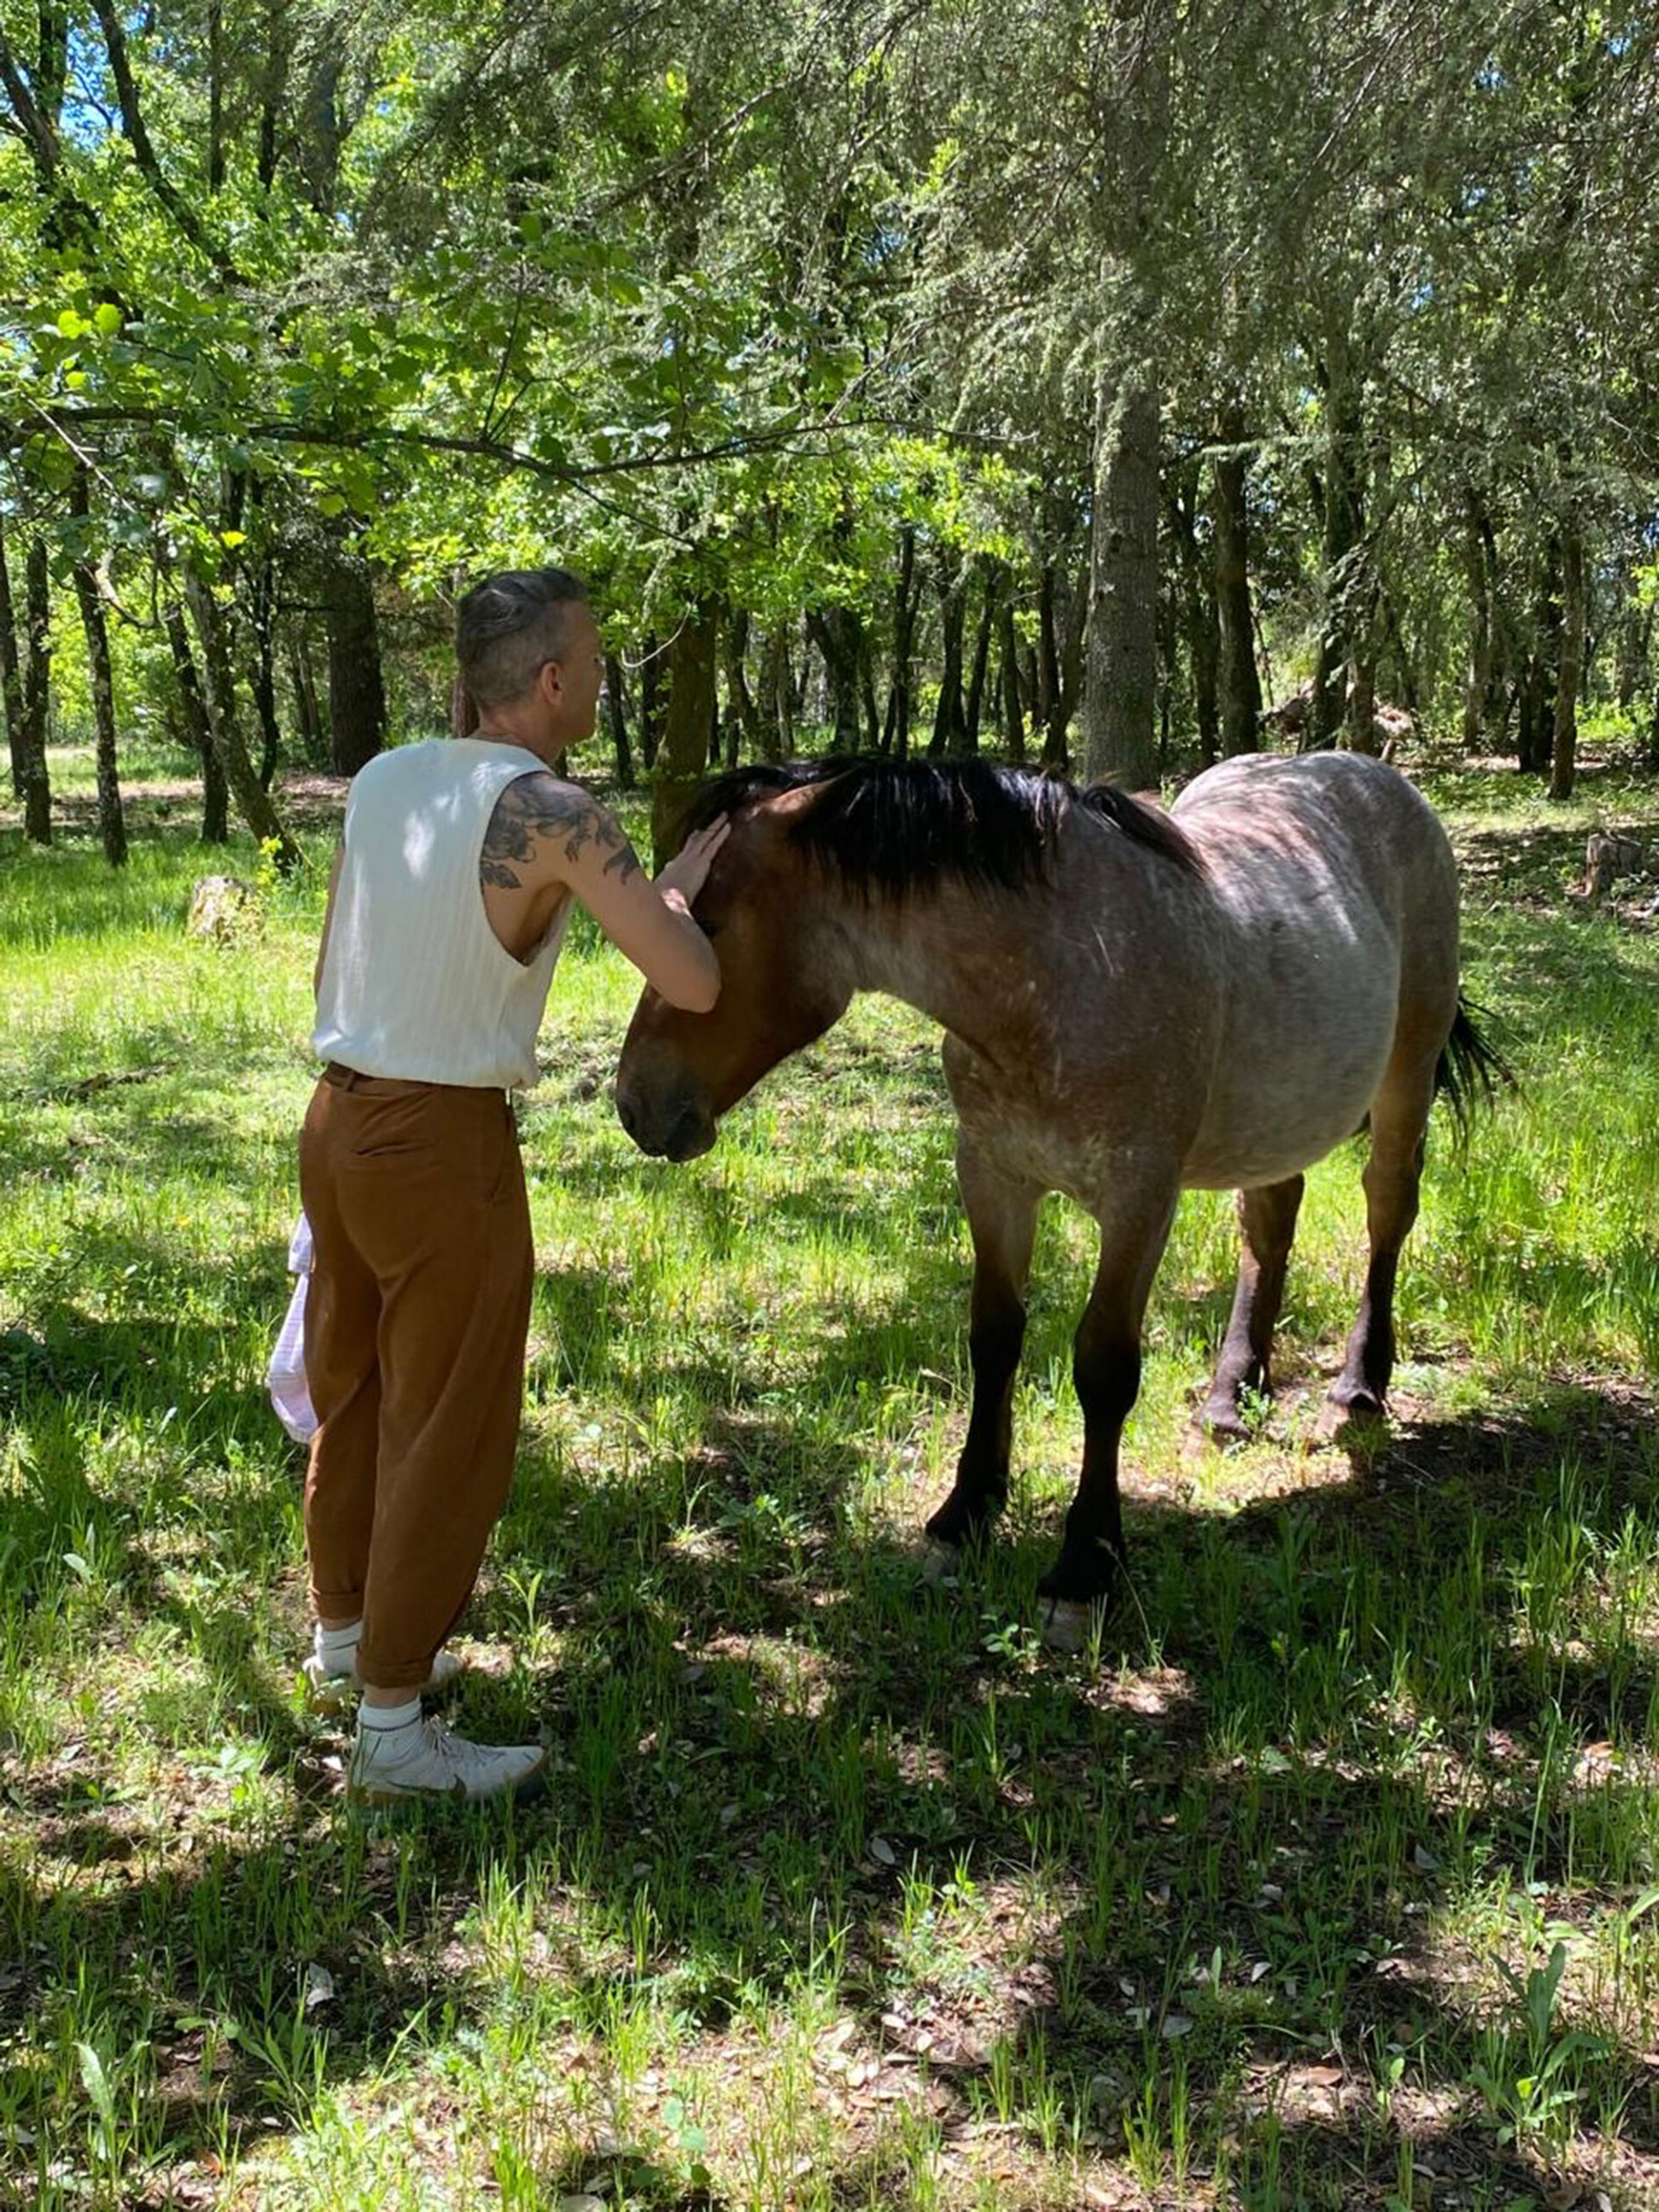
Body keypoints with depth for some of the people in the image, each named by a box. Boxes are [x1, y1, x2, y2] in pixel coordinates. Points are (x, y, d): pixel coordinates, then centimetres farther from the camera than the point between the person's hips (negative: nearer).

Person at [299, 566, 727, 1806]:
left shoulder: (381, 780, 5)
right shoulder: (555, 814, -16)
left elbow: (332, 968, 13)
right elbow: (694, 987, -18)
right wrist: (675, 897, 2)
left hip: (337, 1119, 8)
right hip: (445, 1143, -8)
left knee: (355, 1395, 22)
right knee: (449, 1430, 3)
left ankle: (346, 1643, 40)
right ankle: (394, 1733, 12)